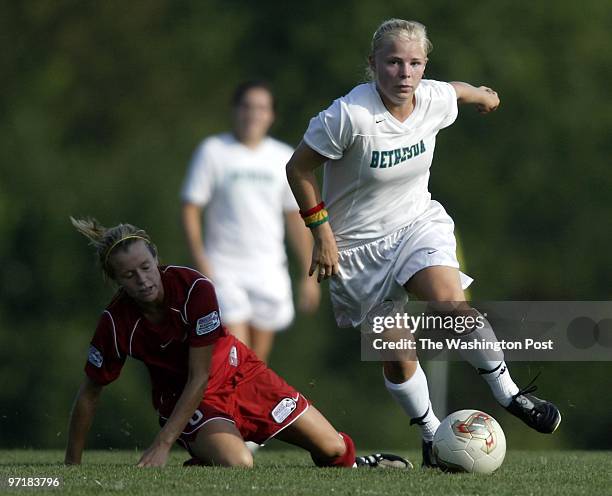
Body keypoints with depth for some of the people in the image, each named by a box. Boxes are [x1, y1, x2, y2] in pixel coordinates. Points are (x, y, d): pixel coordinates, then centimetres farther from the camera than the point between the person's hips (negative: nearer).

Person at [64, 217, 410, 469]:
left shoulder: (195, 289, -28)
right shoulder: (116, 325, -24)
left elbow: (199, 378, -24)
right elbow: (90, 393, -10)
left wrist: (163, 445, -28)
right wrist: (72, 468, -8)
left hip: (237, 373, 1)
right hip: (179, 395, -1)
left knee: (332, 448, -2)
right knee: (237, 465, -32)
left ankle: (352, 463, 34)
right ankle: (199, 465, 1)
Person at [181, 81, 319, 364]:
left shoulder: (284, 158, 9)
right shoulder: (212, 152, -1)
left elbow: (296, 219, 14)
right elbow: (190, 209, -3)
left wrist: (308, 275, 10)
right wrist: (201, 263, -15)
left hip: (269, 274, 4)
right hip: (224, 270, -3)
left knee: (257, 362, 5)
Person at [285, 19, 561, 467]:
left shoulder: (434, 100, -9)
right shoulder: (350, 115, -25)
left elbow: (457, 91, 18)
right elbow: (299, 169, -15)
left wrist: (481, 94, 40)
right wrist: (323, 235, -14)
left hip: (418, 224, 2)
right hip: (357, 247, -2)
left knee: (452, 303, -26)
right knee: (396, 357, -3)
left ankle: (511, 396, -12)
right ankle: (432, 435, 19)